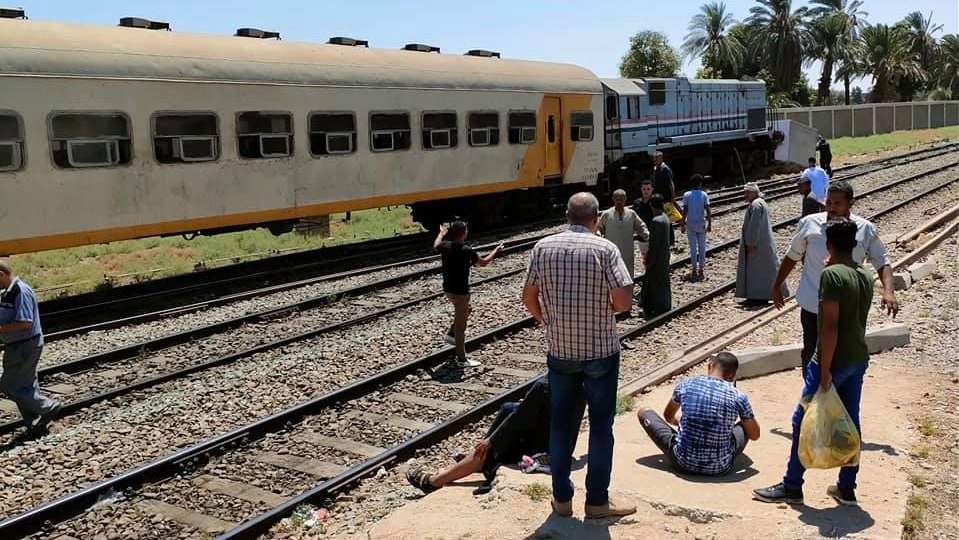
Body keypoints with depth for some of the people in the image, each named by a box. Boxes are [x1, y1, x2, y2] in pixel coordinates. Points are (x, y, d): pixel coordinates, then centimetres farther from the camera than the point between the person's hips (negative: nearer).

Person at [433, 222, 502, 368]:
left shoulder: (445, 246, -3)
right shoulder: (467, 251, -21)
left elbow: (435, 247, 23)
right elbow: (483, 262, -5)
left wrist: (441, 233, 40)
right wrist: (496, 250, 11)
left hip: (448, 289, 8)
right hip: (460, 292, -7)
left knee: (466, 310, 32)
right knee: (460, 326, 0)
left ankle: (451, 334, 31)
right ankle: (461, 360, 7)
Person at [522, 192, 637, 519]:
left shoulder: (542, 247, -2)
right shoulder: (605, 249, -12)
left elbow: (529, 297, 3)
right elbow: (624, 301, -18)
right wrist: (606, 306, 4)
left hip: (559, 351, 3)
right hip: (600, 351, -3)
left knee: (559, 422, 14)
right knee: (600, 424, 9)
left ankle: (562, 497, 22)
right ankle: (597, 500, 17)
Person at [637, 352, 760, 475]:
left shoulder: (685, 385, -4)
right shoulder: (738, 397, -7)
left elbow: (668, 416, 16)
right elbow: (755, 435, 9)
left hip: (683, 463, -1)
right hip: (720, 468, 1)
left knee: (643, 412, 18)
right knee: (746, 426, 26)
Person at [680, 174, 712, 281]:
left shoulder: (686, 195, -4)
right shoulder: (704, 194, -2)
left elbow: (685, 211, -7)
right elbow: (708, 211, -6)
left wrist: (683, 224, 0)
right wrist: (709, 224, 0)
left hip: (690, 224, 0)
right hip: (701, 224, 0)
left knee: (693, 248, 5)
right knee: (702, 247, 10)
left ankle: (695, 271, 7)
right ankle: (701, 270, 12)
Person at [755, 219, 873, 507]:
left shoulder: (832, 274, -18)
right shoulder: (866, 276, 6)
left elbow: (830, 325, -21)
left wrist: (825, 370, -19)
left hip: (834, 361, -8)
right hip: (859, 359, 8)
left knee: (803, 421, 2)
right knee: (850, 422, 14)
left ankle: (792, 487, 10)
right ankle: (846, 488, 22)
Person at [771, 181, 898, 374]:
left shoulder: (866, 230, -5)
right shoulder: (809, 224, -6)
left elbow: (882, 262, -1)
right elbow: (792, 256, 6)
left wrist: (888, 291, -18)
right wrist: (777, 286, 12)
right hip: (813, 306, -1)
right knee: (811, 353, 8)